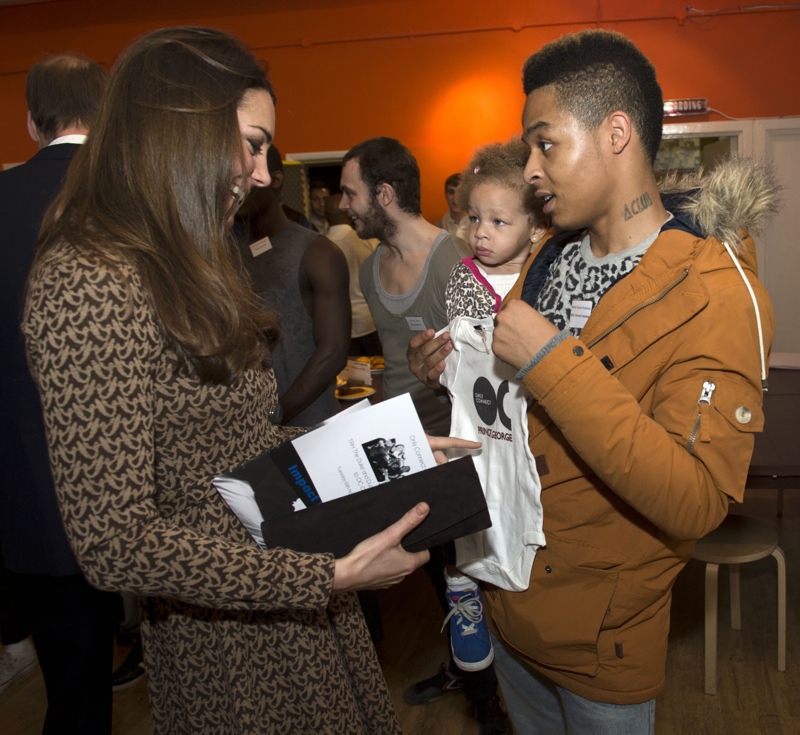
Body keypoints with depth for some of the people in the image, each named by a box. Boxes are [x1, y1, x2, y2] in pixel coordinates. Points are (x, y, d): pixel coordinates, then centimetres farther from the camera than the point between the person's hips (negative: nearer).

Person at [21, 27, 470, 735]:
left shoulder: (183, 269, 8)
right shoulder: (85, 286, -24)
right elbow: (116, 544, -26)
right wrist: (332, 576, -25)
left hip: (296, 589, 9)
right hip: (228, 631, -8)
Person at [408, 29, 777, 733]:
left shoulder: (714, 294, -22)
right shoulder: (551, 258, 1)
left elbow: (695, 503, -30)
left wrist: (551, 360, -33)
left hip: (602, 640, -6)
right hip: (510, 601, 7)